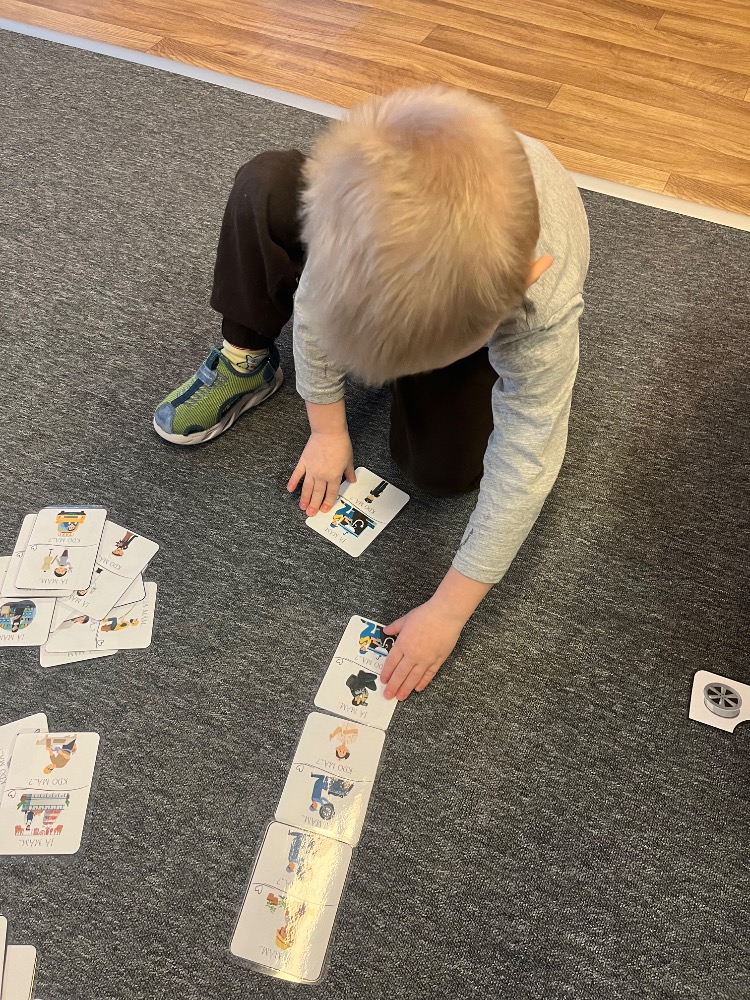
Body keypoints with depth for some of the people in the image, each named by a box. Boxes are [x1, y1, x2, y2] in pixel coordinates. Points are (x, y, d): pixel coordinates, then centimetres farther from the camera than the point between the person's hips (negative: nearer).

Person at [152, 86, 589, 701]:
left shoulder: (546, 307, -46)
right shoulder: (367, 179, -41)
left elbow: (523, 467, -36)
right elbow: (315, 299, -22)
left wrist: (449, 610, -30)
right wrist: (327, 428, -13)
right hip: (398, 254, 2)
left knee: (443, 467, -21)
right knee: (264, 186, -20)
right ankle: (245, 365, -2)